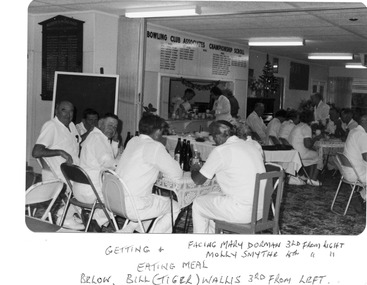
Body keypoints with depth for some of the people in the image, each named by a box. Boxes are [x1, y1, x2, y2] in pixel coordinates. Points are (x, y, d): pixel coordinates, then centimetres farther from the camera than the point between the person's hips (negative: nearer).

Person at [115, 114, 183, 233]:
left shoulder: (132, 141, 9)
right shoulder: (155, 147, -14)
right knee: (175, 208, 10)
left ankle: (129, 229, 22)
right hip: (132, 207, -8)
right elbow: (177, 174, -9)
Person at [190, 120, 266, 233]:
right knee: (212, 196, 28)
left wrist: (194, 169, 19)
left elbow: (198, 180, -2)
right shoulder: (251, 145, 10)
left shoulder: (220, 151, -12)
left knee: (198, 204, 14)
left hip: (242, 212, -8)